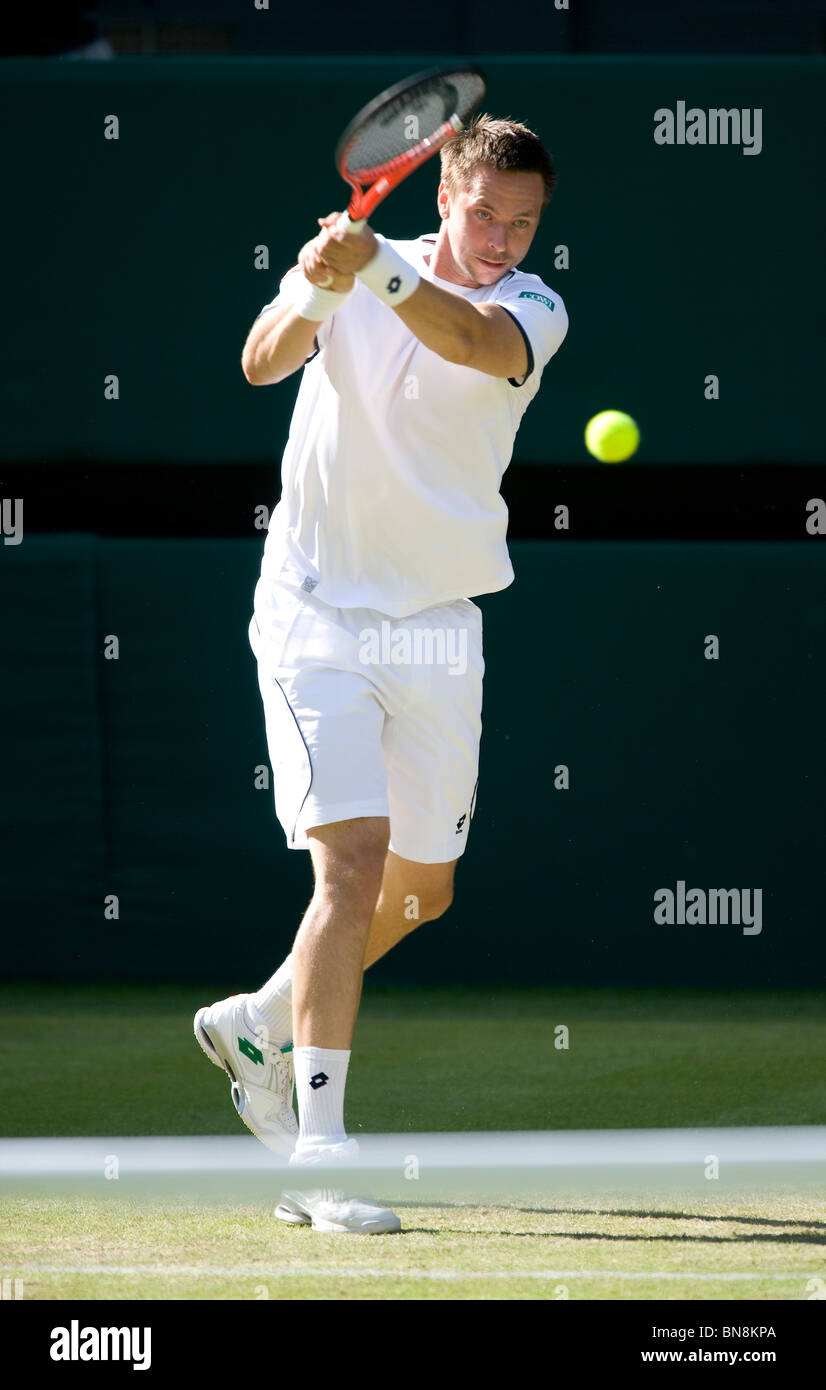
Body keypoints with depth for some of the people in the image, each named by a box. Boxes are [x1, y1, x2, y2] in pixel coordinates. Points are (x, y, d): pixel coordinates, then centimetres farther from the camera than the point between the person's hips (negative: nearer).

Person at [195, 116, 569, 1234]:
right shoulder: (342, 273, -3)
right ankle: (317, 1158, -20)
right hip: (319, 608, -4)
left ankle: (256, 1026, 39)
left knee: (422, 891, 13)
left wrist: (384, 273, -47)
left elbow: (480, 342, -29)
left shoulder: (534, 311, -5)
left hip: (439, 627, 4)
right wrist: (313, 295, -42)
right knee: (354, 857, -18)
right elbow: (261, 363, -20)